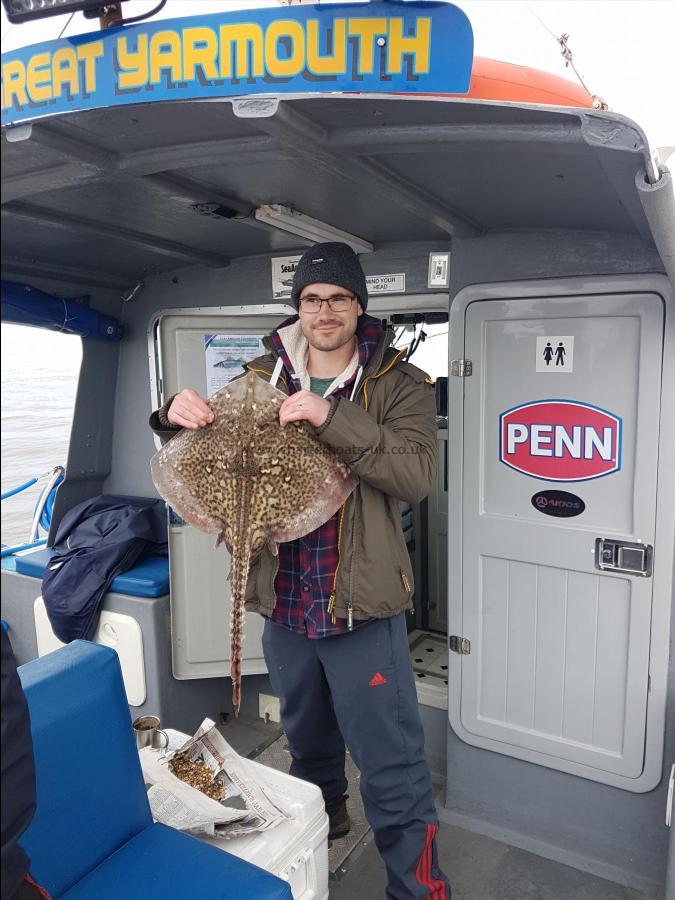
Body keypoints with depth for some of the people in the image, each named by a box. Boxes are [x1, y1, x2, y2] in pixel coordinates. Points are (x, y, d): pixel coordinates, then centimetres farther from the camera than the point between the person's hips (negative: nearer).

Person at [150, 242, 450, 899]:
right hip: (284, 603, 5)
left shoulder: (397, 383, -7)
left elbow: (417, 475, -20)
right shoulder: (261, 377, 3)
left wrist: (334, 419, -31)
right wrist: (178, 417, -14)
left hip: (362, 606, -4)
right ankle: (323, 812, 58)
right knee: (307, 739, 29)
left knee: (392, 772, 5)